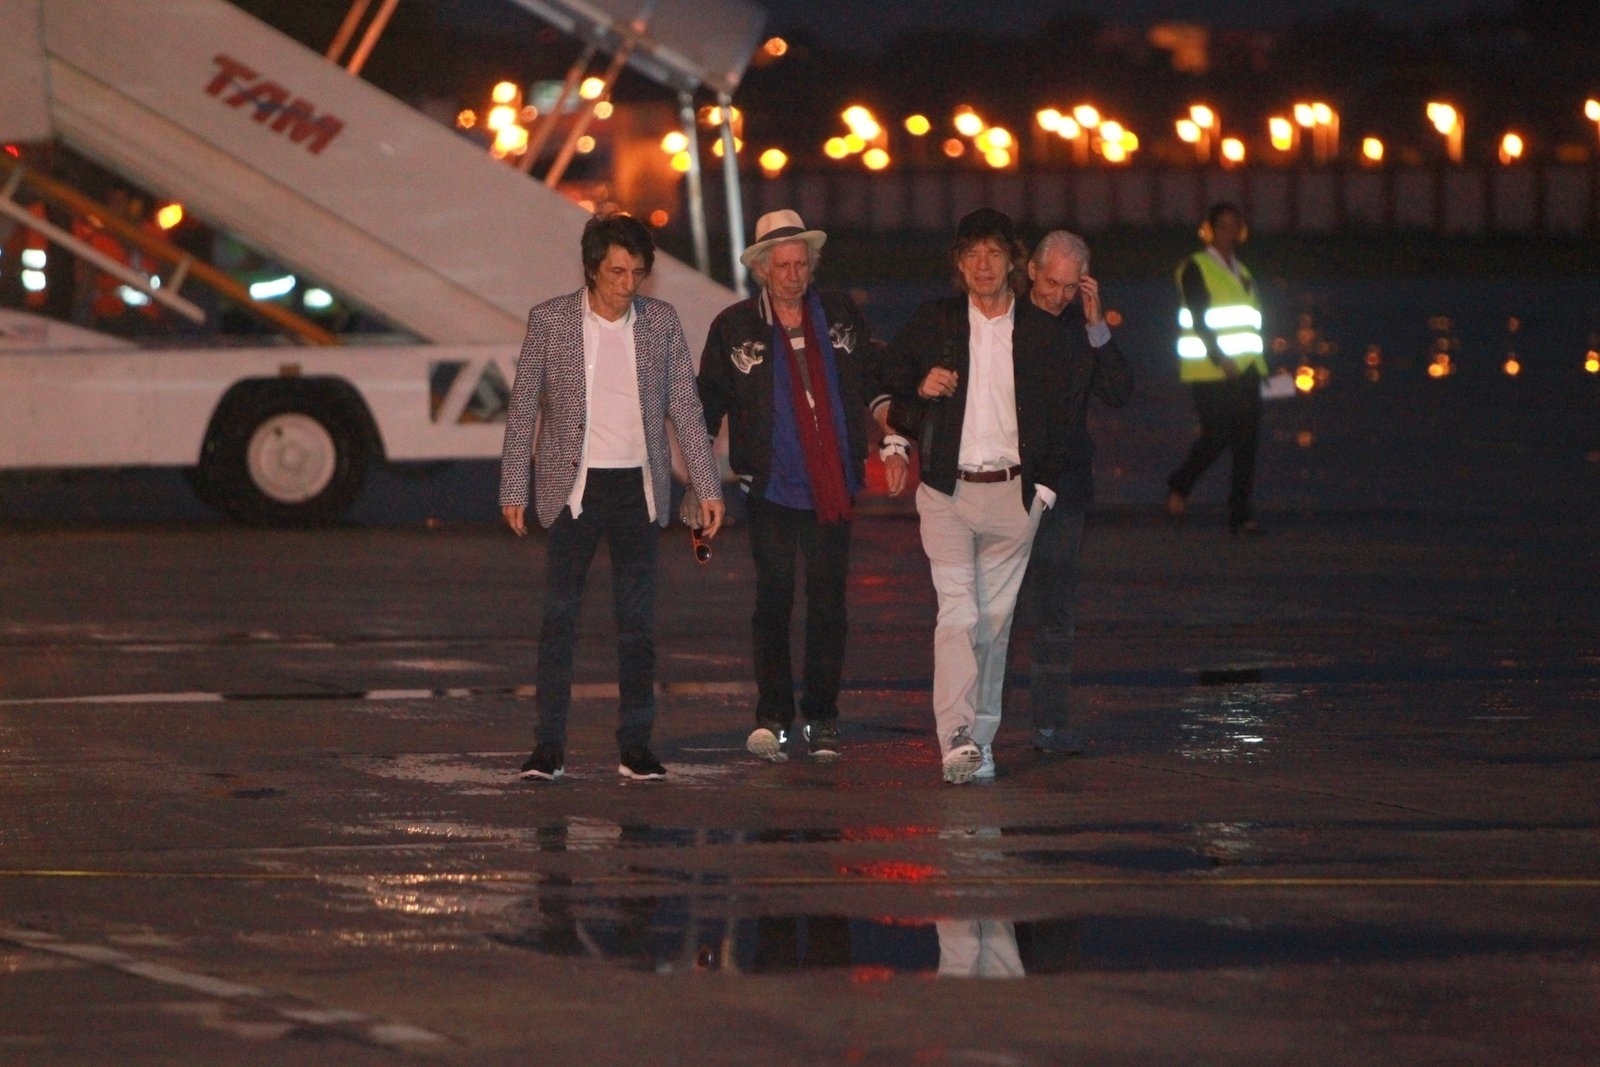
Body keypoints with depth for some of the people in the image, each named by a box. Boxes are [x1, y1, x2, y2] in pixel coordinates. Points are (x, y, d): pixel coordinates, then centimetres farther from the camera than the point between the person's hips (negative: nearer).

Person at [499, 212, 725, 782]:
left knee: (637, 621, 4)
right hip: (572, 486, -2)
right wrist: (514, 490, -1)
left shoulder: (660, 321, 4)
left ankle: (635, 744, 8)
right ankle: (549, 745, 0)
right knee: (559, 618, -3)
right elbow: (523, 408, 2)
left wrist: (707, 486, 3)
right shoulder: (550, 320, -2)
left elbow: (685, 407, 7)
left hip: (638, 487, 2)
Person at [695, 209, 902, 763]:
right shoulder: (734, 328, 0)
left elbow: (874, 382, 15)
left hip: (833, 488, 2)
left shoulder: (840, 315, 7)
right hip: (772, 489, -2)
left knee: (828, 602, 5)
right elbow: (706, 406, 5)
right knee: (774, 600, -5)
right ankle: (771, 718, 1)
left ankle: (822, 718, 12)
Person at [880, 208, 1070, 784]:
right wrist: (920, 391, -7)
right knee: (957, 612, -13)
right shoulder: (933, 323, 5)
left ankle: (980, 737, 14)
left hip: (1013, 493, 1)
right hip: (948, 492, -1)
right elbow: (885, 385, 14)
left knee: (995, 620, 6)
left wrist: (1045, 482, 3)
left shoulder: (1043, 331, 6)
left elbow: (1062, 413, 11)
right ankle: (956, 740, -20)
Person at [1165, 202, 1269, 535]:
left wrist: (1260, 365, 14)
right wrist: (1220, 358, -22)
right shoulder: (1195, 268, 0)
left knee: (1247, 439, -2)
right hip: (1209, 371, -7)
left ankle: (1240, 513, -3)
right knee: (1218, 434, -13)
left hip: (1245, 370, 7)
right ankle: (1178, 488, 10)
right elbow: (1198, 319, -11)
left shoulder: (1242, 273, 22)